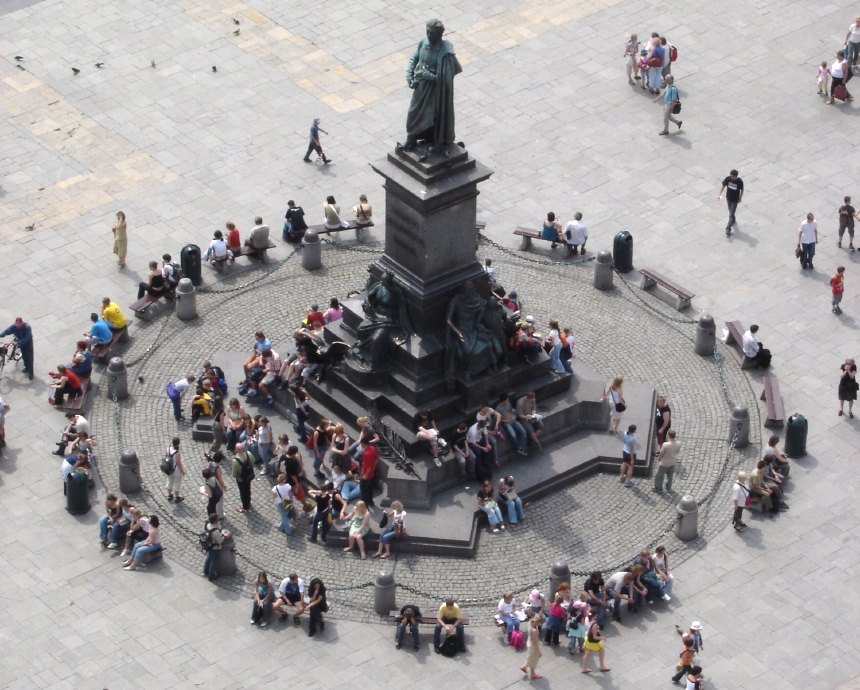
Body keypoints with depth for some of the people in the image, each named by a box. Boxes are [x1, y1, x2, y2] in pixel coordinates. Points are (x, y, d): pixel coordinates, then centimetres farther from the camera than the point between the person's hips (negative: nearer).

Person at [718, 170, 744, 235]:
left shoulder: (740, 182, -22)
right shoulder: (728, 179, -16)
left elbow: (742, 190, -7)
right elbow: (723, 186, -6)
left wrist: (740, 198, 3)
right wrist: (719, 194, -15)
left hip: (735, 200, -4)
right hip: (728, 198, 4)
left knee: (731, 214, -8)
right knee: (730, 212, 25)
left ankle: (728, 229, -7)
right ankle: (733, 221, 51)